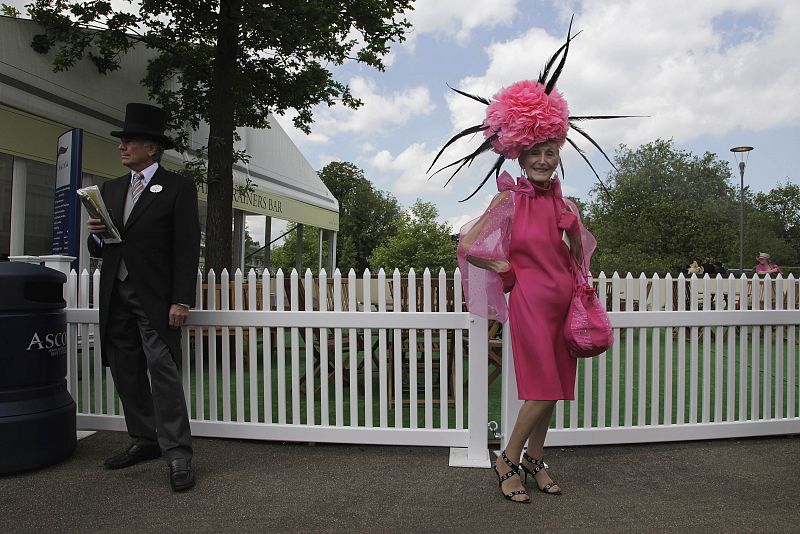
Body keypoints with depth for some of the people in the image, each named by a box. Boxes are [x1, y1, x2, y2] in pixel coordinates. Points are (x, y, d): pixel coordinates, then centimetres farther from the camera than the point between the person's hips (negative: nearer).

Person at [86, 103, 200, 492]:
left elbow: (187, 248, -8)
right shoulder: (110, 189, 17)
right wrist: (95, 234, -4)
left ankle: (177, 453, -3)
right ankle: (145, 440, 24)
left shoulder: (178, 188, -3)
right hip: (115, 296, 7)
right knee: (126, 372, 11)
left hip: (156, 298, -7)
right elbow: (100, 250, 20)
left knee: (162, 371, -9)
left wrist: (181, 300, -14)